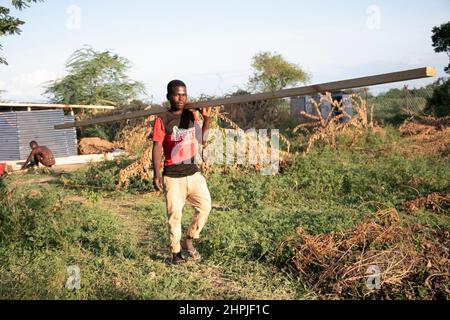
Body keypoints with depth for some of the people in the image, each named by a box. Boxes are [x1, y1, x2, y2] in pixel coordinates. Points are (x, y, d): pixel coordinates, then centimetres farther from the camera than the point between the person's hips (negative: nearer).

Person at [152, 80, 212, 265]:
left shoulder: (191, 116, 8)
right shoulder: (162, 120, -8)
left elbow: (202, 140, 11)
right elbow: (157, 147, -11)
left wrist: (207, 118, 0)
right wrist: (156, 174, -18)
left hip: (193, 172, 5)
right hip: (172, 176, -5)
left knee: (205, 206, -2)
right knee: (174, 215, 3)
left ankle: (189, 241, 18)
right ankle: (176, 253, 18)